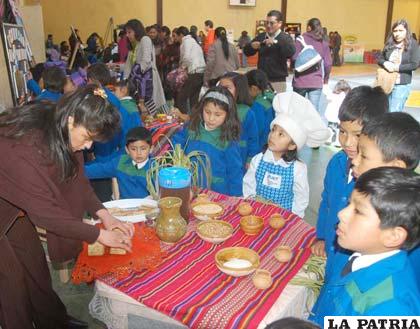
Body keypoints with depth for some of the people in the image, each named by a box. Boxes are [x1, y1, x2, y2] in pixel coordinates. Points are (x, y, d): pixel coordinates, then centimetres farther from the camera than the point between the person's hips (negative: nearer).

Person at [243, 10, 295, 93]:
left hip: (278, 81, -4)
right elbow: (247, 52, 14)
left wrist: (276, 42, -28)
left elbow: (291, 52, -21)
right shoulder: (261, 36, 11)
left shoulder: (285, 38, -2)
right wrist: (251, 46, -9)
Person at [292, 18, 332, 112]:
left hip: (300, 80, -1)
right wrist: (325, 79, 19)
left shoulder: (300, 40, -2)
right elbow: (328, 63, 5)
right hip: (317, 82, 2)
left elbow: (294, 58, -9)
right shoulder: (324, 43, 7)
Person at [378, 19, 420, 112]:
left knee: (394, 113, -4)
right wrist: (385, 63, -12)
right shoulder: (389, 44, 4)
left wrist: (396, 68, -18)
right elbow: (380, 59, 11)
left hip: (402, 85, -4)